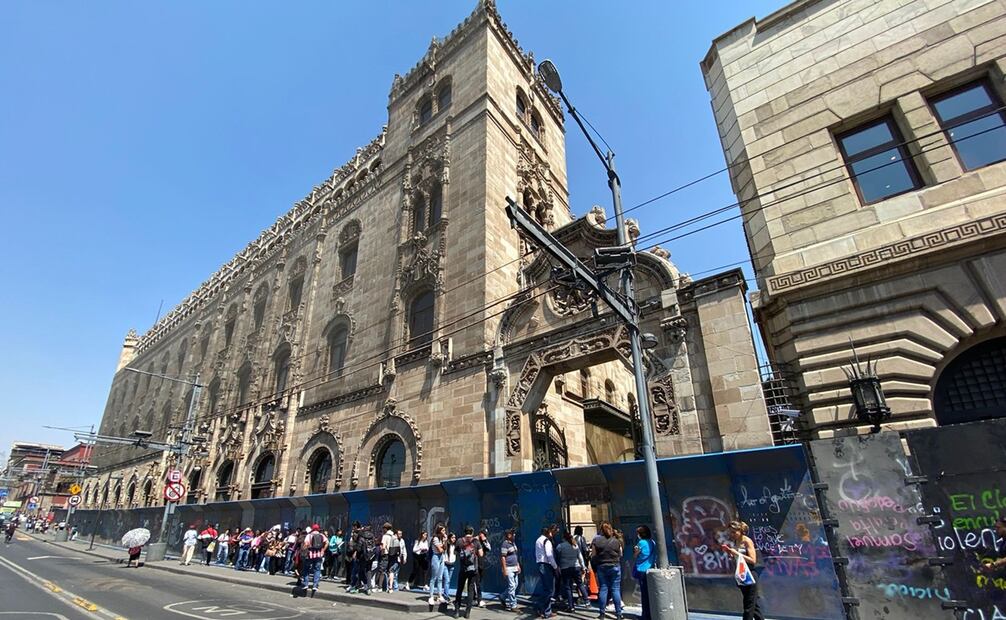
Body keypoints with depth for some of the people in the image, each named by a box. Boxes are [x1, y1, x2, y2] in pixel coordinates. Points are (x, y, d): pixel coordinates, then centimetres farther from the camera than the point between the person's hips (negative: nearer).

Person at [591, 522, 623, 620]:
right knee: (615, 589, 6)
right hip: (615, 567, 0)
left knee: (603, 589, 7)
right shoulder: (617, 540, -4)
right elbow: (620, 555, 3)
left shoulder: (596, 540, -7)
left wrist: (595, 568, 8)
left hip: (601, 567, 0)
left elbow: (593, 556, -5)